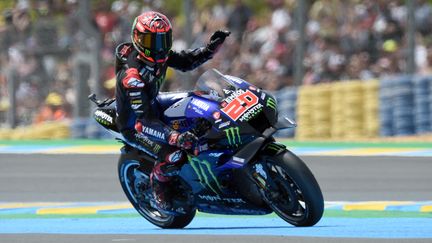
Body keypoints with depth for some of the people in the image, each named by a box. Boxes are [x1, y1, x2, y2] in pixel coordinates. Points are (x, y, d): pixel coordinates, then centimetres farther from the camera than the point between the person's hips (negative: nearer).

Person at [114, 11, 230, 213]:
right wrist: (176, 138, -53)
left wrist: (211, 48, -10)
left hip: (154, 107, 9)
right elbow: (144, 121, -41)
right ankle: (158, 187, 1)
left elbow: (186, 62, 7)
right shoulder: (131, 76, -36)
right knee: (173, 154, -29)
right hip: (133, 125, -9)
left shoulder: (157, 56, -12)